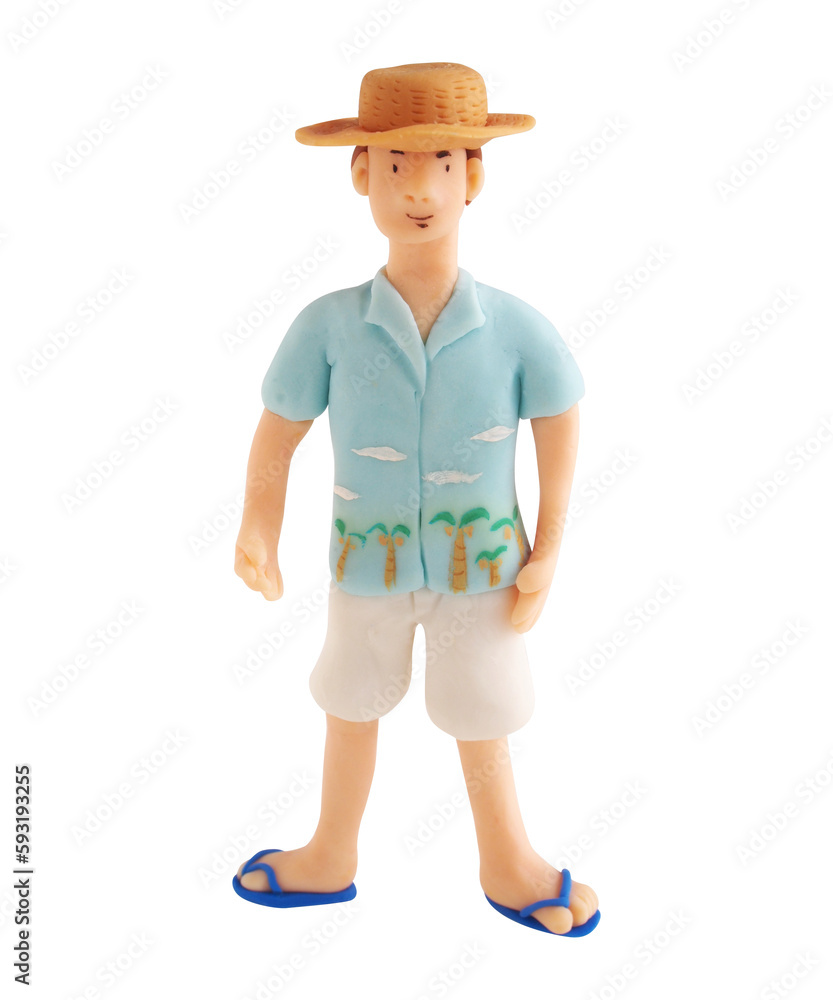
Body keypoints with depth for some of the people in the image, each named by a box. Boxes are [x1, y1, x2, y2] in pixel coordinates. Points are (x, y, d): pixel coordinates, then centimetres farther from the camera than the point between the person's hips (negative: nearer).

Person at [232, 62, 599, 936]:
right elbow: (278, 430, -7)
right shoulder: (329, 324, -18)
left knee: (482, 719, 17)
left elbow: (559, 420, -3)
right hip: (367, 562, 1)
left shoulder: (512, 326, -17)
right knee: (352, 708, 21)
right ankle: (331, 857, 47)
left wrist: (548, 545, -1)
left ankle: (508, 865, 44)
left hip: (484, 562, 0)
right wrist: (258, 528, -4)